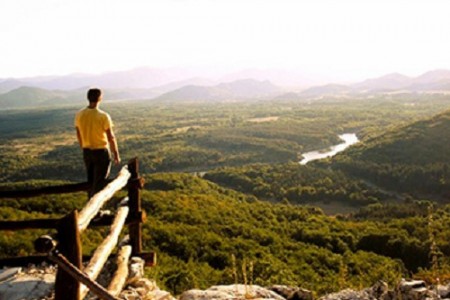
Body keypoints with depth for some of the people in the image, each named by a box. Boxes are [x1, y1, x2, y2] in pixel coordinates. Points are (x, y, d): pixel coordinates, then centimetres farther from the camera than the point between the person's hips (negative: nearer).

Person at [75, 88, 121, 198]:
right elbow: (111, 137, -14)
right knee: (99, 183, 3)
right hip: (101, 152, -5)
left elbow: (79, 135, 7)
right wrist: (116, 155, -3)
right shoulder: (104, 116, -19)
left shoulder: (79, 115, -4)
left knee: (91, 182, 20)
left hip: (87, 152, 6)